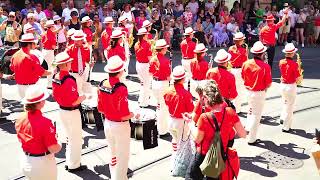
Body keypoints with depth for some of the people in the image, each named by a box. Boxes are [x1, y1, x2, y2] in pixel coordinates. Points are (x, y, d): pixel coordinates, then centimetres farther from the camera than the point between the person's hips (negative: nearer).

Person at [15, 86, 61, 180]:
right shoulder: (45, 122, -29)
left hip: (26, 161, 6)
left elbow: (21, 140, 8)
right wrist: (59, 146, -5)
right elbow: (53, 149, -25)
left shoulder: (20, 119, -8)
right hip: (43, 162, -6)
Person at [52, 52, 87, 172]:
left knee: (69, 137, 23)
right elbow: (75, 102, -25)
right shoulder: (69, 80, -27)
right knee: (76, 139, 8)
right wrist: (85, 97, -9)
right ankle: (74, 165, 19)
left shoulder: (55, 78, -1)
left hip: (62, 110, 8)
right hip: (72, 112, -8)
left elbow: (55, 95, 9)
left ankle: (69, 162, 35)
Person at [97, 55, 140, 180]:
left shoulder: (102, 85, -6)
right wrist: (134, 115, -6)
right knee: (122, 157, 11)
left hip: (107, 123, 7)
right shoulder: (121, 89, -27)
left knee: (112, 153, 25)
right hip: (120, 126, -7)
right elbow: (124, 116, -24)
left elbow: (100, 109, 4)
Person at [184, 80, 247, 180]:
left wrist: (189, 121, -3)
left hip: (204, 156, -4)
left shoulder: (204, 118, -27)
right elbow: (243, 134, -10)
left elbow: (197, 139, -12)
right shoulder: (230, 112, -17)